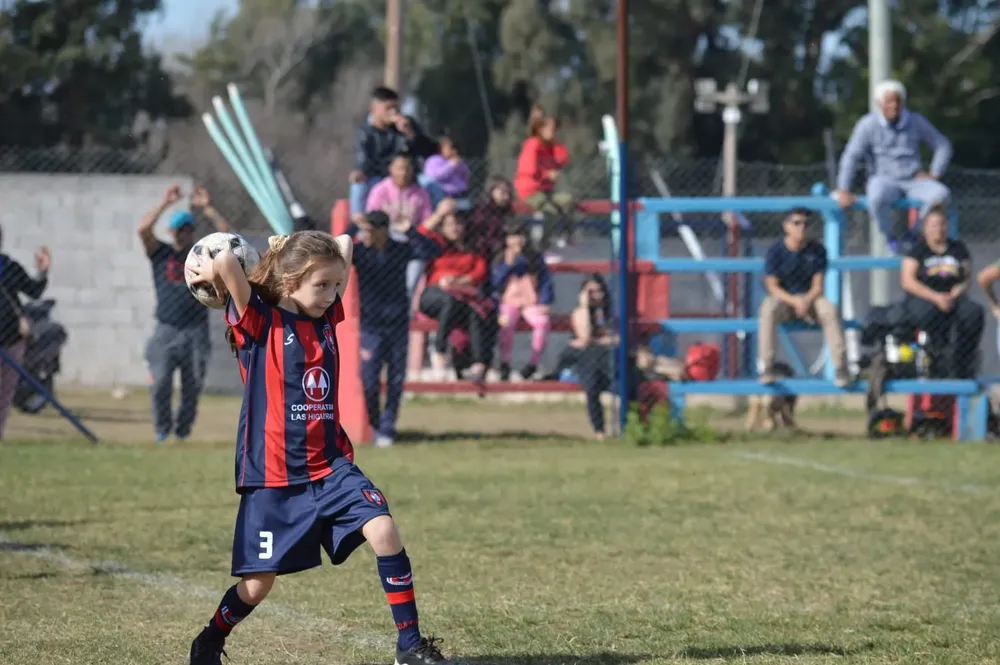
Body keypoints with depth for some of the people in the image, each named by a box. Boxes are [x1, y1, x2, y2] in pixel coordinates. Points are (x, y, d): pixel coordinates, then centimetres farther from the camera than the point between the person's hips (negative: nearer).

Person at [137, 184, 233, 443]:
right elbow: (143, 229, -6)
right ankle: (162, 430, 6)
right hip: (166, 331, -1)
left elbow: (226, 233, 1)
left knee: (193, 386, -1)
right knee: (161, 382, -12)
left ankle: (183, 431, 13)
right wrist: (165, 204, -5)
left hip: (196, 333, 1)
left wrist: (207, 208, -2)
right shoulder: (161, 253, 10)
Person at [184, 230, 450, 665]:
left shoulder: (326, 316, 6)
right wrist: (212, 273, -8)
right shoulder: (259, 322, -11)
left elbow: (345, 245, 13)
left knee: (382, 530, -17)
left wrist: (288, 249, 9)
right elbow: (226, 262, -28)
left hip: (330, 466, 5)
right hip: (272, 475, -5)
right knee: (258, 583, 3)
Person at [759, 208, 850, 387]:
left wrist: (807, 300, -23)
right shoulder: (775, 252, -5)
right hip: (783, 299, -1)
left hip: (810, 299, 2)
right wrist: (795, 301, -25)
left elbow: (818, 286, -1)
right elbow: (773, 287, -9)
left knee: (830, 310, -31)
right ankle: (766, 368, -35)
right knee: (769, 310, -36)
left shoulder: (817, 250, 1)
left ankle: (841, 368, -28)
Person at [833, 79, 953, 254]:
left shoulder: (917, 122, 4)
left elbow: (943, 146, 13)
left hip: (914, 181, 3)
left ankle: (913, 235, -8)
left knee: (941, 194, -28)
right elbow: (851, 157, -9)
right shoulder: (868, 125, -4)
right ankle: (890, 238, -11)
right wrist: (843, 191, -17)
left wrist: (934, 174, -1)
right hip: (884, 180, -3)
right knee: (877, 199, -40)